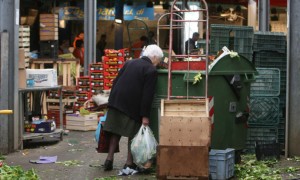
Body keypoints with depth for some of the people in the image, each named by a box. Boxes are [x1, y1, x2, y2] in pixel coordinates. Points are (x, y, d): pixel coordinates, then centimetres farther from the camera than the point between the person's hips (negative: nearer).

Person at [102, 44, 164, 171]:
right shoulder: (151, 70, -7)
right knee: (133, 134, 5)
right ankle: (129, 163, 7)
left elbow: (116, 81, 15)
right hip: (132, 106, -6)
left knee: (115, 132, 14)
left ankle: (109, 159, 14)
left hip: (117, 102, 6)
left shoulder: (129, 62, 14)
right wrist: (145, 116, -11)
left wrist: (112, 102, 19)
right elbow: (147, 94, -13)